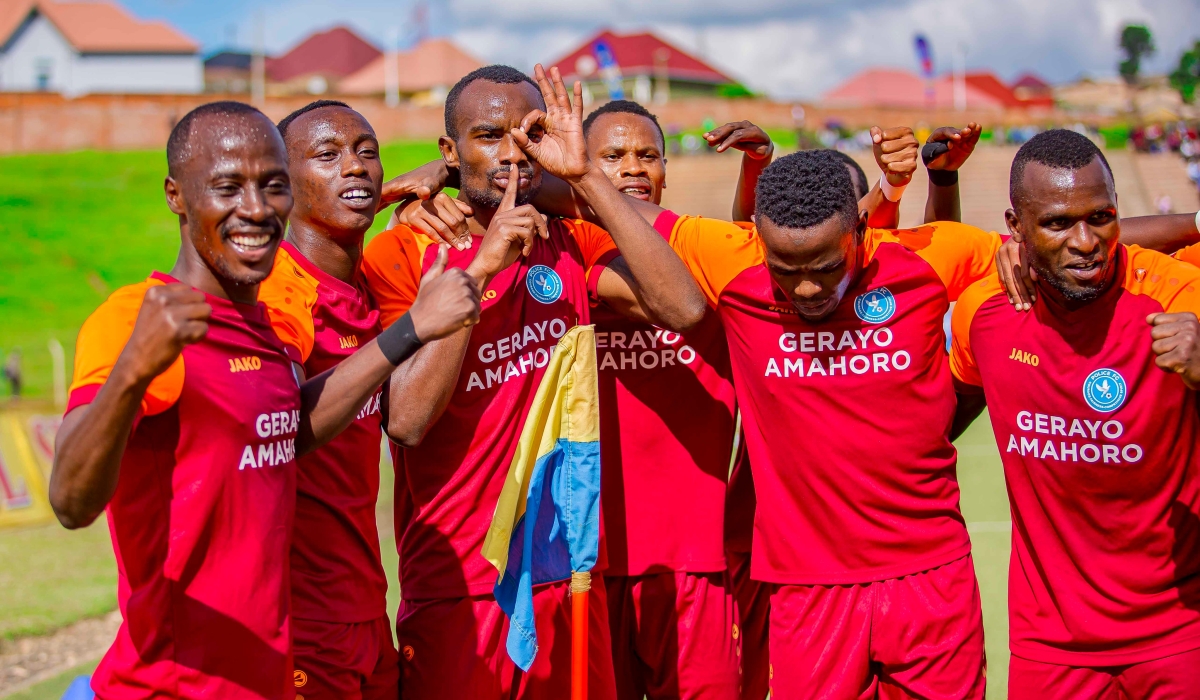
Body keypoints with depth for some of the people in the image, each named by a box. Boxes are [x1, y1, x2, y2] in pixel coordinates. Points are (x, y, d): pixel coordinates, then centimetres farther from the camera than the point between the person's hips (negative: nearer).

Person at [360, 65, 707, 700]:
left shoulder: (571, 247, 6)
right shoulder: (401, 255, -5)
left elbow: (682, 308, -12)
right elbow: (407, 420, -17)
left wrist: (584, 175, -12)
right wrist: (481, 268, -19)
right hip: (454, 593, -4)